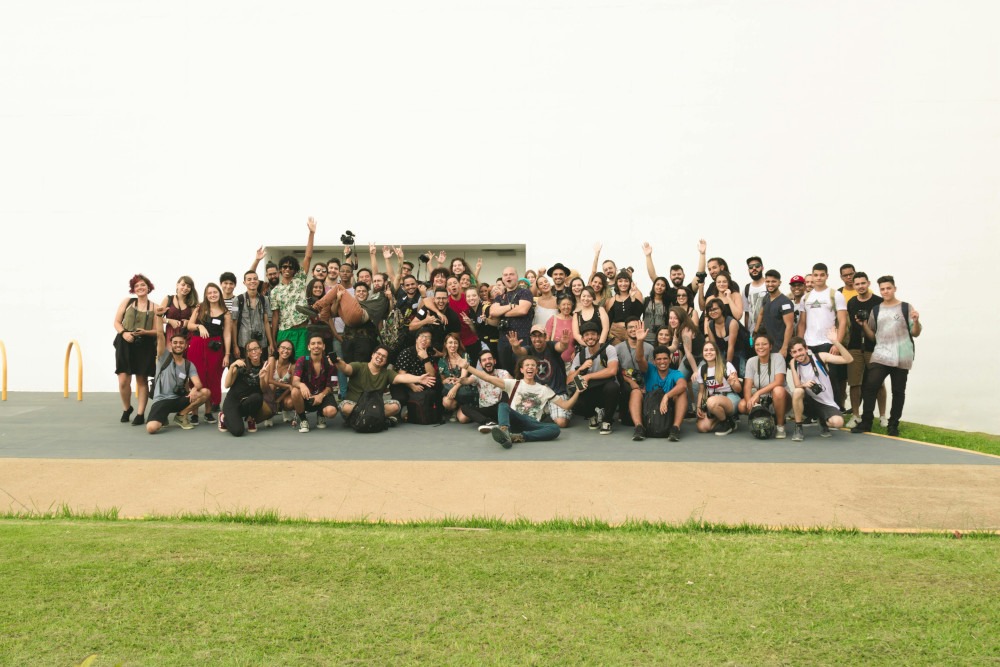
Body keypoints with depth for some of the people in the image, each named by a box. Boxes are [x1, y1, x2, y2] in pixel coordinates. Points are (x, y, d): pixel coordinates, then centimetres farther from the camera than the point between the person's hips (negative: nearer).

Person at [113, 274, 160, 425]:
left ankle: (141, 414, 10)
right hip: (125, 345, 0)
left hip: (145, 346, 0)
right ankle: (126, 408, 17)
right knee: (123, 380, -7)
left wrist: (145, 332, -16)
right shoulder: (127, 301, 7)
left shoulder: (154, 308, 5)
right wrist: (124, 333, -12)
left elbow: (158, 331, 2)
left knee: (142, 379, 3)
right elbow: (117, 322, 6)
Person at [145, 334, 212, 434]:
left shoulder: (189, 365, 6)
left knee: (206, 392, -20)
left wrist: (194, 389, -30)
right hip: (161, 400, -4)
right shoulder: (164, 357, 1)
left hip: (178, 399, 4)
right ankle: (163, 417, 6)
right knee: (151, 428, -32)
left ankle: (181, 415, -1)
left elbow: (198, 383, -8)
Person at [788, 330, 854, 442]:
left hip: (826, 403, -1)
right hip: (809, 401, 1)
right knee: (797, 392, -33)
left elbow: (848, 359, -20)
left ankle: (823, 422, 11)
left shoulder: (821, 357, -11)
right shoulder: (793, 363, -4)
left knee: (838, 422, -30)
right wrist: (804, 384, -32)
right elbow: (797, 385, -8)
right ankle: (798, 428, -16)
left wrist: (836, 342, -33)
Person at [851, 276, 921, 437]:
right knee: (870, 386, -11)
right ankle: (866, 422, -4)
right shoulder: (876, 310, 11)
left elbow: (915, 333, 2)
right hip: (880, 355, 2)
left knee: (898, 391, 4)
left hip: (901, 357, -2)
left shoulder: (906, 307, 3)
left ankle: (893, 424, 13)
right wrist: (864, 325, -3)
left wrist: (916, 321, -17)